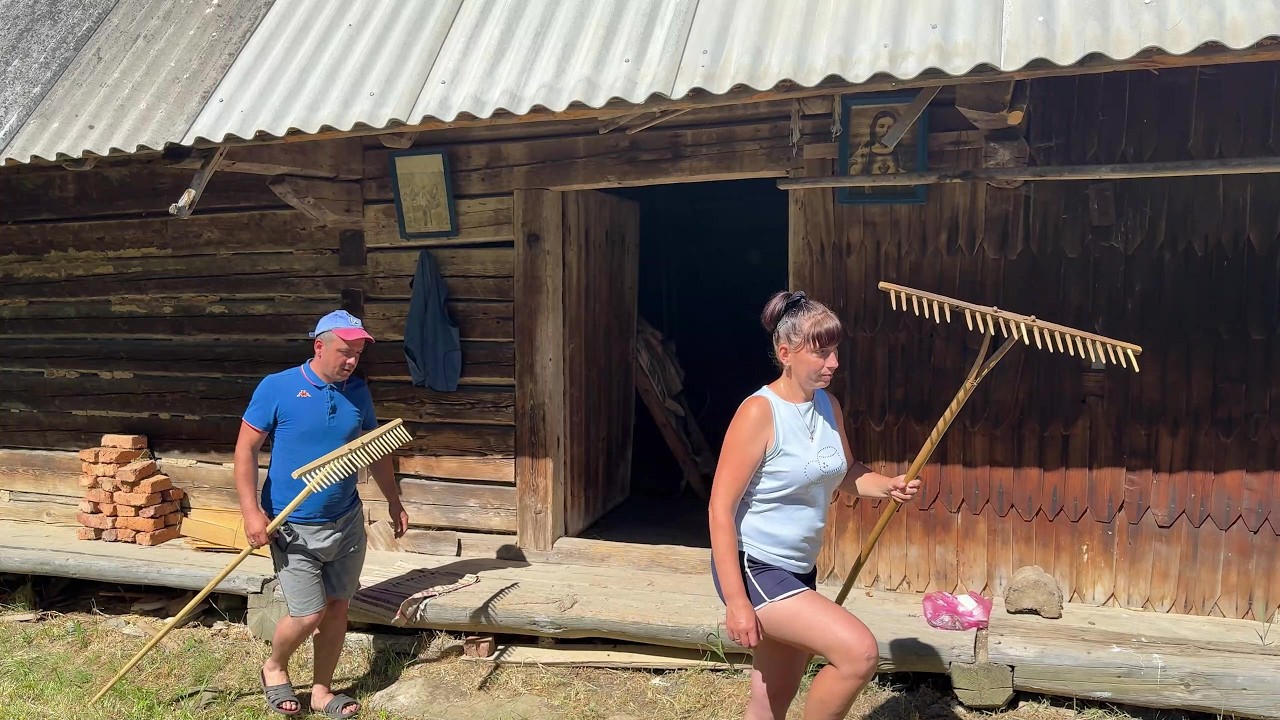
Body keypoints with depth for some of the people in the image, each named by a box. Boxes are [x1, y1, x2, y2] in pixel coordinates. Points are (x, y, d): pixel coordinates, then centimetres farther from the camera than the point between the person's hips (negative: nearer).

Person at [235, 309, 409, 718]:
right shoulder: (277, 388, -12)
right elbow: (246, 449, -10)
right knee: (309, 615, -3)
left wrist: (394, 502, 16)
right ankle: (274, 667, 28)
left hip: (346, 522, 5)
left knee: (337, 608, 11)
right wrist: (251, 511, -17)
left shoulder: (358, 393, 2)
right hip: (293, 527, -4)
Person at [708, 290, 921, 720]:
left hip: (799, 569, 8)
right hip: (753, 567, -8)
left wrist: (888, 486, -3)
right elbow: (720, 509, -21)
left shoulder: (829, 406, 3)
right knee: (860, 652, -19)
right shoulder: (759, 412, -21)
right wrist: (735, 600, -23)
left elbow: (844, 476, 19)